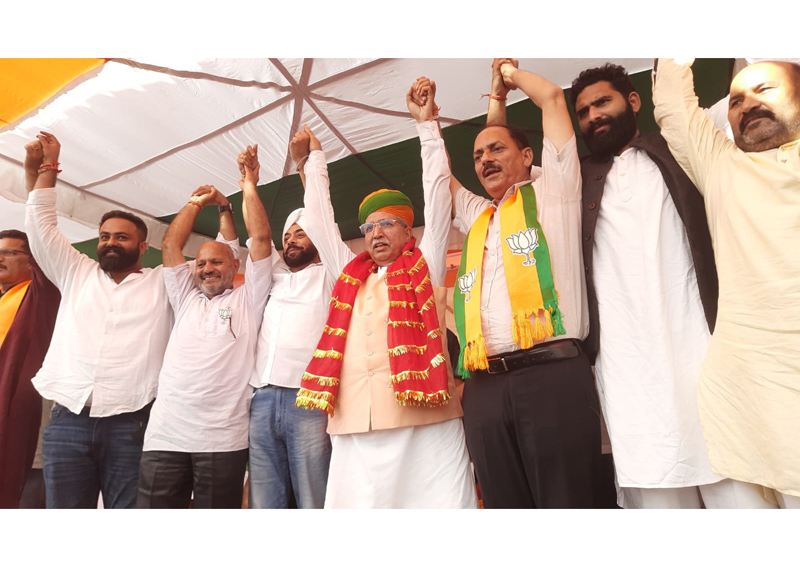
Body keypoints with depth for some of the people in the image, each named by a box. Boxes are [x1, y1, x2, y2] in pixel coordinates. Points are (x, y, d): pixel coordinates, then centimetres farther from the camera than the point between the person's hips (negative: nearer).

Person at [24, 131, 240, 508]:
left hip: (131, 422, -2)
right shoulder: (76, 274, 17)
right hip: (68, 420, 3)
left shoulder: (163, 283, 7)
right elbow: (40, 225, 17)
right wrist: (48, 166, 17)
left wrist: (224, 206, 0)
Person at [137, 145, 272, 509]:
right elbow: (170, 245, 16)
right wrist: (196, 203, 21)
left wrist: (249, 186, 7)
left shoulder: (247, 299, 8)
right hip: (165, 435, 4)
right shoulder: (185, 298, 19)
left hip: (223, 438, -3)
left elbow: (261, 239, 1)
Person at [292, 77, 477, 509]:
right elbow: (318, 220, 26)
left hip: (424, 422, -3)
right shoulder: (350, 274, 20)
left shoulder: (426, 266, 12)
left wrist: (426, 124, 15)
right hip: (354, 425, 4)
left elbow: (437, 192, 10)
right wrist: (315, 157, 34)